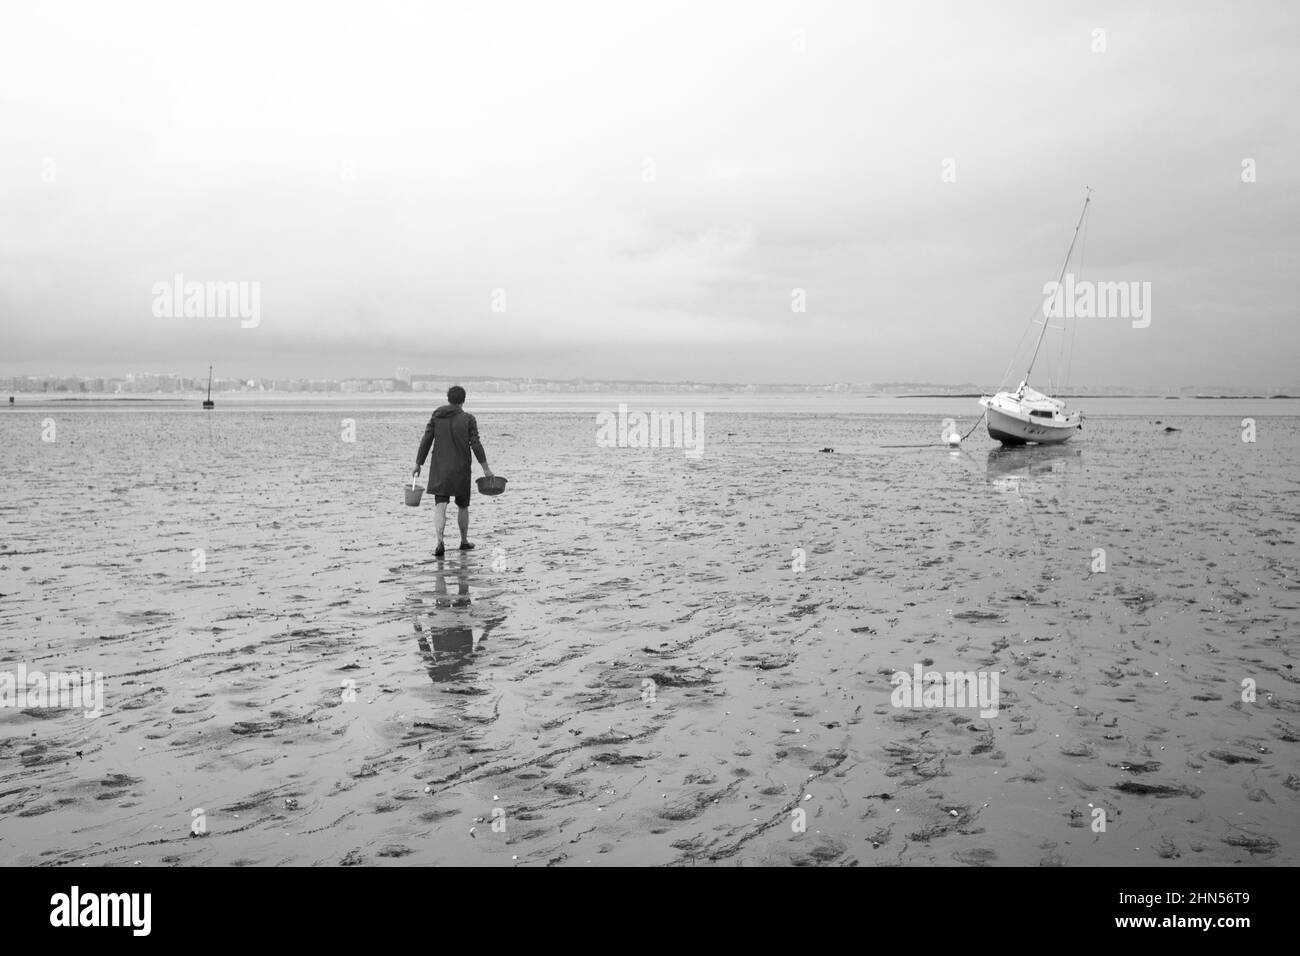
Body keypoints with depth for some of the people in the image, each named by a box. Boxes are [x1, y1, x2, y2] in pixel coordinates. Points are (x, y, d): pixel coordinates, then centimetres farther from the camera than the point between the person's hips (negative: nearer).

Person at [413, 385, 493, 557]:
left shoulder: (436, 416, 1)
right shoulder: (468, 419, -6)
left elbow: (426, 441, 0)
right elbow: (475, 445, -11)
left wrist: (418, 464, 7)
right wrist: (486, 468, -6)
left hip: (439, 469, 1)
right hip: (461, 470, -1)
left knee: (440, 506, -4)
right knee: (462, 506, 16)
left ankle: (440, 543, -22)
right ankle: (464, 541, 28)